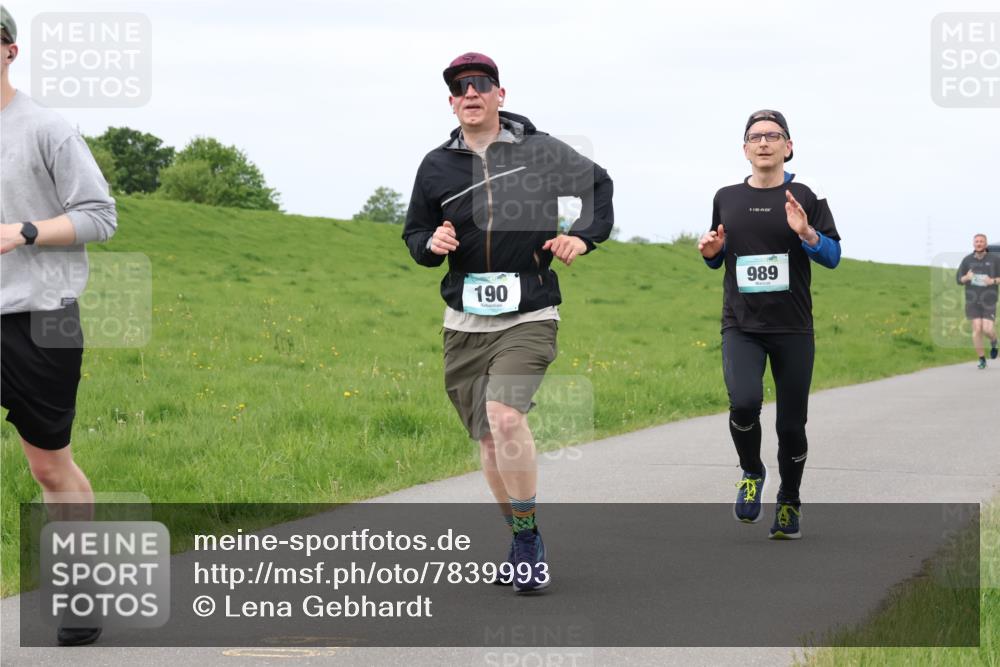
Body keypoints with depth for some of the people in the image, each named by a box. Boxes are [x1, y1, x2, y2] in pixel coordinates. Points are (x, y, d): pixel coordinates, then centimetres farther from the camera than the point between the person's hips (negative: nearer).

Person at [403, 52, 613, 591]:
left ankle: (528, 535, -13)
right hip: (465, 322, 4)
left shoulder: (540, 151, -1)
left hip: (528, 317, -4)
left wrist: (584, 235, -1)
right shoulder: (437, 166, 6)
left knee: (505, 415, -25)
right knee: (488, 439, 8)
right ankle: (522, 541, 24)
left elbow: (598, 185, 15)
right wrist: (431, 244, -6)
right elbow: (414, 234, 17)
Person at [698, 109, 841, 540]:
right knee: (744, 402, -23)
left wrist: (805, 233, -16)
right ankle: (751, 473, 6)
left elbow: (833, 256, 2)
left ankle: (789, 504, 26)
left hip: (792, 327, -1)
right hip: (741, 326, 1)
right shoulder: (726, 198, 9)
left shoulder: (805, 194, 2)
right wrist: (711, 251, 0)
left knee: (791, 424, 3)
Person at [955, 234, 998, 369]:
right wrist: (966, 277, -16)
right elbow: (959, 279, 6)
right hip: (972, 298, 1)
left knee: (987, 329, -12)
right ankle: (982, 360, 6)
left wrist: (993, 281, -19)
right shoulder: (967, 260, 0)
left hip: (989, 299, -1)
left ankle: (993, 341, 26)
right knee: (977, 328, -7)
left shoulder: (994, 259, -4)